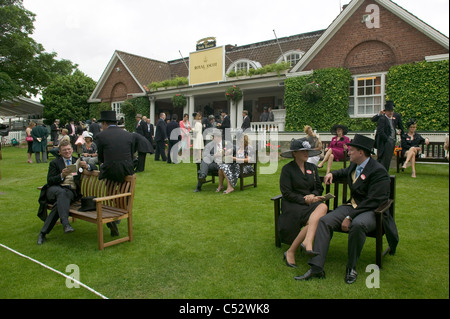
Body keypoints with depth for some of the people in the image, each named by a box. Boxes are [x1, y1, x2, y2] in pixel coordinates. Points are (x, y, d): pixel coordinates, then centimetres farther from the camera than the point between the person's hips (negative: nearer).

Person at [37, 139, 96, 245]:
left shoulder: (77, 161, 23)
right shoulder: (54, 163, 17)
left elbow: (95, 168, 18)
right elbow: (49, 181, 5)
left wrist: (86, 166, -5)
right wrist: (62, 175, -15)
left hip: (71, 191, 1)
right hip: (54, 189, -1)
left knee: (60, 200, -34)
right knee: (61, 192, -38)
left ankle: (43, 232, -34)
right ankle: (65, 223, -53)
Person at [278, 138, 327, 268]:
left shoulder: (312, 168, 17)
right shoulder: (287, 169, 0)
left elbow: (319, 188, 17)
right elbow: (286, 193, -6)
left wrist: (312, 195, -6)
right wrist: (304, 200, -14)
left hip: (311, 202, 5)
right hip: (292, 204, -5)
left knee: (323, 207, -32)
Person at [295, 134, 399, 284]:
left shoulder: (378, 171, -14)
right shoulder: (354, 166, 12)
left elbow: (373, 201, -20)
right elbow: (346, 172, 39)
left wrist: (350, 217, -24)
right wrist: (332, 173, 17)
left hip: (372, 211, -7)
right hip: (352, 205, 7)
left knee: (358, 224, -40)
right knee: (324, 221, -18)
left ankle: (351, 268, -16)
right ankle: (316, 268, -20)